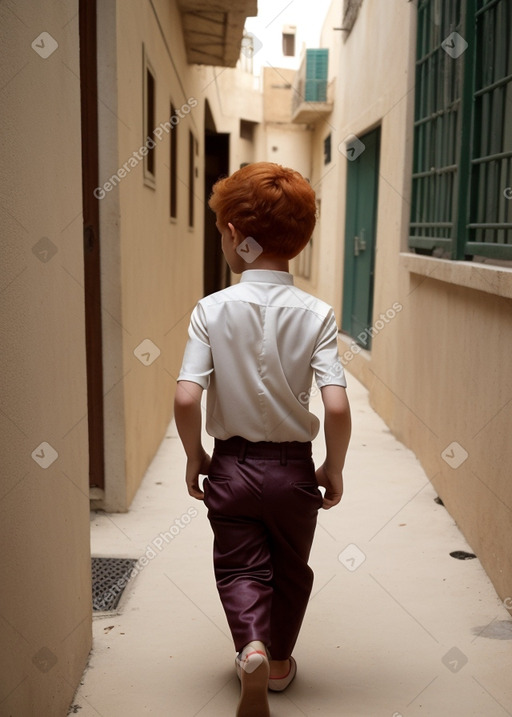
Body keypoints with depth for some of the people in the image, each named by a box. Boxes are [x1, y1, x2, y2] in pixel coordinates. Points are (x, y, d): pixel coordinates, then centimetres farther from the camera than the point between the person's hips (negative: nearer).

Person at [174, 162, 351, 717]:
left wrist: (194, 459, -2)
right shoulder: (316, 314, -12)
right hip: (293, 467, 1)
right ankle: (279, 662, 38)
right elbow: (336, 405, -20)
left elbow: (186, 398, -19)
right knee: (290, 567, 22)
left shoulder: (212, 310, -13)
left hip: (232, 466, -1)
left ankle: (251, 646, -9)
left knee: (239, 567, 16)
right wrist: (334, 468, -3)